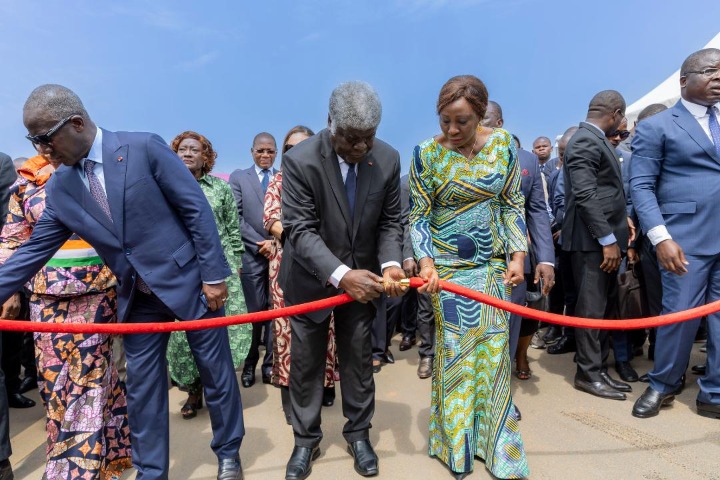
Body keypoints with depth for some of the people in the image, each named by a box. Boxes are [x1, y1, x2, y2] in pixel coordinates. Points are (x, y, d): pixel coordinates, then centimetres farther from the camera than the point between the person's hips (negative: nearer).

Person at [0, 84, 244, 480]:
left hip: (188, 281, -4)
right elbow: (33, 250, 10)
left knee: (216, 372, 10)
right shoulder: (58, 188, 3)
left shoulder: (145, 147, -13)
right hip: (137, 297, 5)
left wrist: (213, 274, -14)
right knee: (141, 385, 13)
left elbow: (197, 209, -13)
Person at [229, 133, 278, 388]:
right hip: (252, 255, -1)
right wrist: (261, 244, -8)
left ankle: (271, 363, 16)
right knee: (253, 311, 4)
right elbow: (236, 217, 0)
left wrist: (277, 242, -9)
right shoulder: (238, 177, 8)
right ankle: (250, 364, 20)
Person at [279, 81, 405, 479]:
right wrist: (340, 274, -35)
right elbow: (300, 229, -23)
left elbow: (389, 222, -3)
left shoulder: (388, 159, -10)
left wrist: (389, 264, -22)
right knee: (306, 362, 11)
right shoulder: (299, 160, -20)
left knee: (358, 360, 13)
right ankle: (306, 439, 30)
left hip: (362, 275, 3)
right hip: (311, 278, -2)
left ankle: (358, 434, 33)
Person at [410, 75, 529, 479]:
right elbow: (419, 216, -6)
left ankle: (494, 441, 28)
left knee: (494, 349, 8)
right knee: (456, 351, 5)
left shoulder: (503, 143, 0)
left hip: (493, 264, 3)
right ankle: (456, 444, 26)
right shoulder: (427, 154, -8)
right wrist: (426, 261, -19)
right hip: (448, 266, -3)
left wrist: (518, 256, -3)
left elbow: (512, 204, 5)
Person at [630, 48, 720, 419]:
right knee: (679, 315, 1)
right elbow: (641, 186, -6)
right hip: (686, 239, -4)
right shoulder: (655, 127, 2)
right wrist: (661, 237, -17)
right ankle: (663, 385, 23)